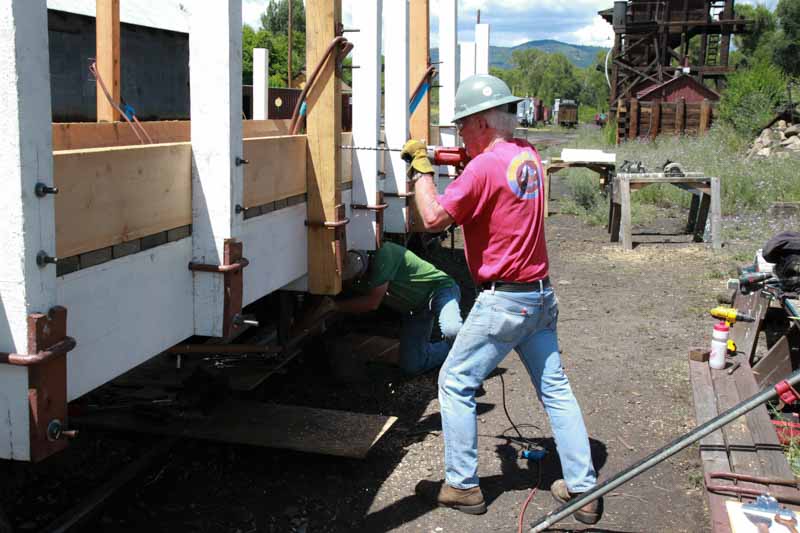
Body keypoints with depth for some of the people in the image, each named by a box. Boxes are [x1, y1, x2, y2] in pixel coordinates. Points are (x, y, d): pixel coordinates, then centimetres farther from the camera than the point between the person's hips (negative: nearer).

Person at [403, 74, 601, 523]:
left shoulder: (486, 166, -19)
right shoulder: (529, 156, 8)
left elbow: (434, 218, -19)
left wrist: (421, 169, -7)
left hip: (503, 301, -8)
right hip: (541, 296, 8)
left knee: (455, 384, 6)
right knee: (555, 389, 13)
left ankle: (462, 487, 14)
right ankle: (583, 488, 19)